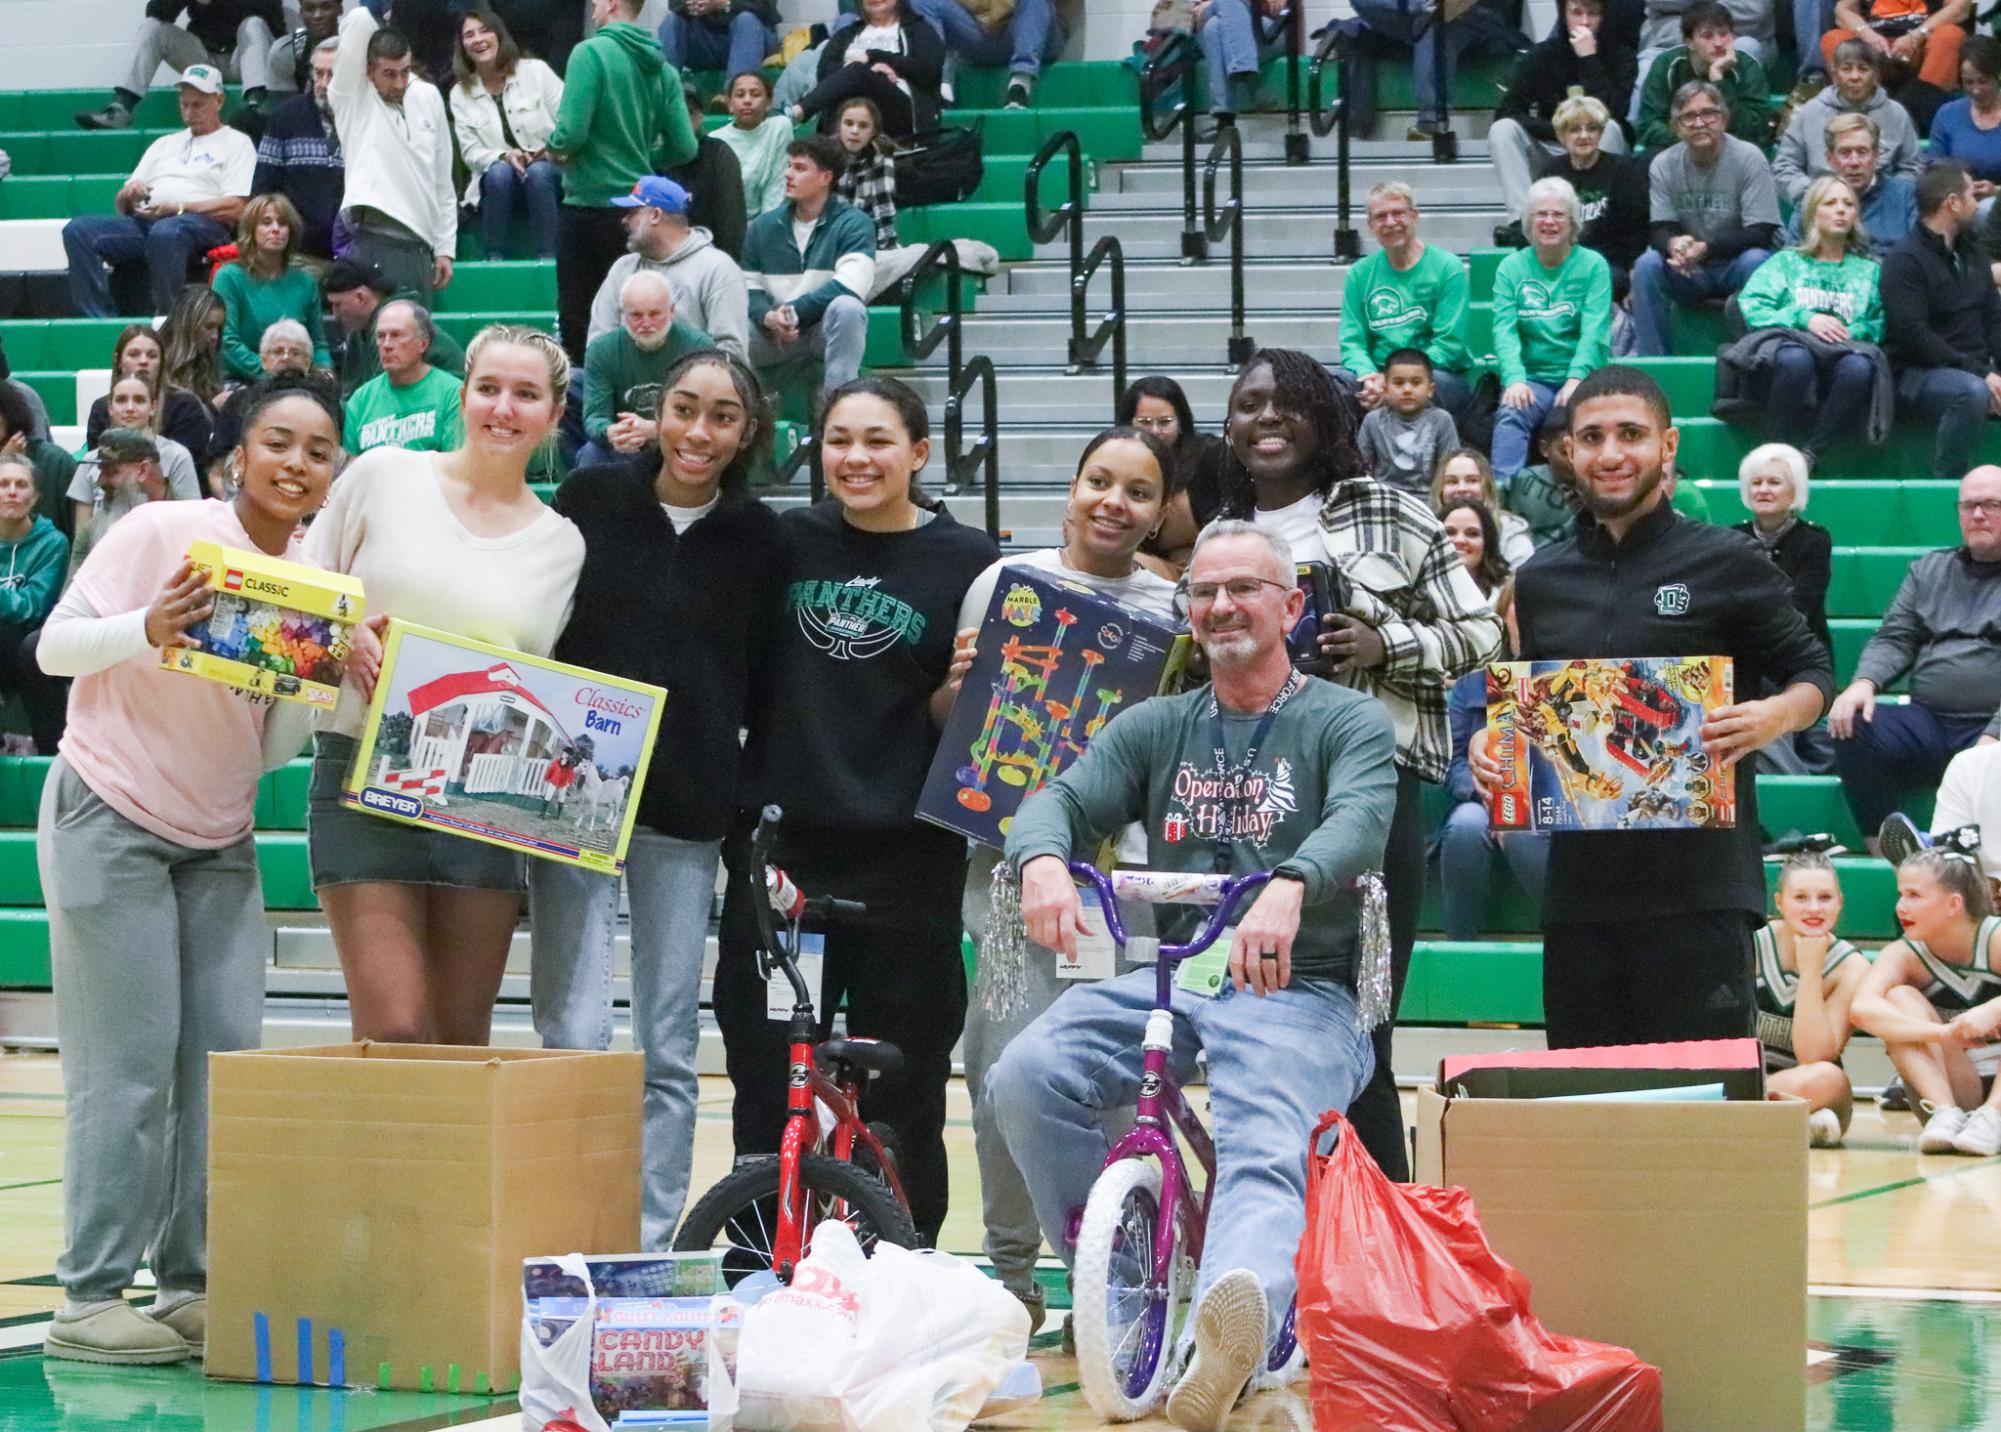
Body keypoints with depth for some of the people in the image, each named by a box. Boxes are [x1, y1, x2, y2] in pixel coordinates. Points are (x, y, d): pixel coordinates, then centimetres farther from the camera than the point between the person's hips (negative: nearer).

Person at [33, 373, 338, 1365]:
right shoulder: (164, 532, -11)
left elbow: (269, 751, 8)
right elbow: (55, 646, -13)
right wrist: (148, 629, -30)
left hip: (219, 840, 6)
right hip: (112, 823, -6)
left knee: (229, 1055, -2)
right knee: (129, 1064, -10)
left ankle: (193, 1286, 4)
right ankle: (90, 1301, -6)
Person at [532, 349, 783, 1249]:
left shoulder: (755, 538, 5)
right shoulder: (592, 501, 3)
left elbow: (761, 687, 9)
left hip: (686, 814, 1)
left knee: (669, 1052, 5)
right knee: (573, 1039, -8)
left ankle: (652, 1243, 11)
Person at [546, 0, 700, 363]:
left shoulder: (591, 53, -12)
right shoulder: (661, 67, 4)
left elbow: (571, 133, -18)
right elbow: (684, 147, 3)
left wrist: (554, 146, 4)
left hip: (590, 207, -5)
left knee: (578, 323, 0)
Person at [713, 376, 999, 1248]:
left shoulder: (966, 561, 1)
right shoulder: (786, 542, 9)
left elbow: (960, 719, 5)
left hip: (905, 857, -3)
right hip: (780, 847, 3)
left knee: (900, 1094, 3)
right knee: (765, 1085, 4)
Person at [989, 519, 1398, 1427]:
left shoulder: (1346, 723, 5)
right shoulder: (1156, 729, 19)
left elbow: (1360, 821, -15)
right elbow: (1064, 798, 6)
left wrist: (1287, 888, -38)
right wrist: (1043, 860, -21)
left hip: (1298, 992, -5)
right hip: (1161, 979, 5)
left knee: (1264, 1151, -34)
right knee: (1026, 1079, -22)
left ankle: (1237, 1324, -62)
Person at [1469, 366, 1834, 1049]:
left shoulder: (1727, 563, 2)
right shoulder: (1542, 580, 15)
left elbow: (1813, 673, 6)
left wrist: (1774, 716, -16)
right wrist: (1489, 742, 5)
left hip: (1700, 883, -5)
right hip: (1578, 882, 5)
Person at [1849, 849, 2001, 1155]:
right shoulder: (1902, 955, -5)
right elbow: (1860, 1008, -27)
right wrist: (1941, 1033, -40)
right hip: (1949, 1093, 2)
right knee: (1899, 997, -17)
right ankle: (1945, 1114, -29)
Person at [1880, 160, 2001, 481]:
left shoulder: (1971, 253, 19)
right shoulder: (1905, 259, -8)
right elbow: (1912, 334, -18)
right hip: (1917, 373, -7)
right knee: (1972, 392, -36)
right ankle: (1948, 485, -25)